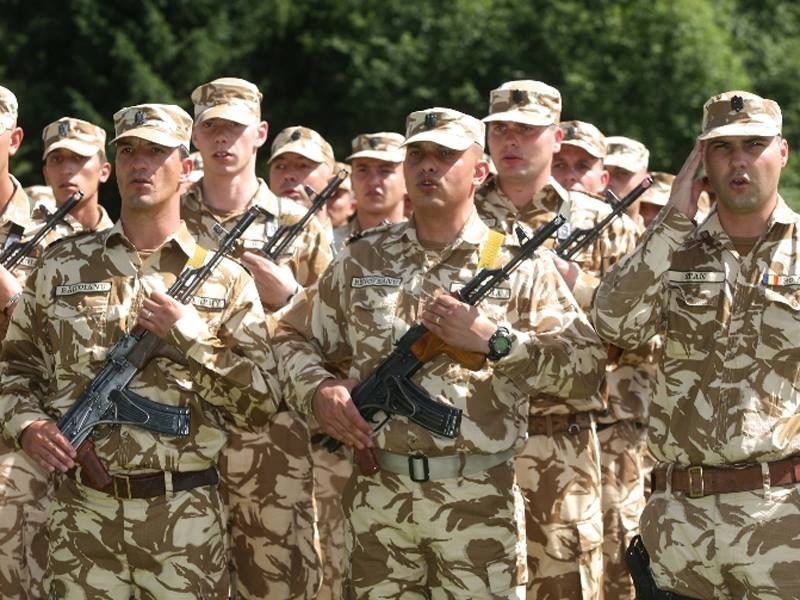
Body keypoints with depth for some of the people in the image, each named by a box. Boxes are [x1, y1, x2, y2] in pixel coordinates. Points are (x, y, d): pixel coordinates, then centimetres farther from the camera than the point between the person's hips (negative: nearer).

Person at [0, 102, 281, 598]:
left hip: (186, 517, -1)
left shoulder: (224, 279, 3)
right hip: (82, 514, 1)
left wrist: (189, 334, -12)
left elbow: (263, 402, -2)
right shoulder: (63, 265, 7)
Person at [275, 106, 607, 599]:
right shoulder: (363, 261, 10)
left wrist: (494, 339, -17)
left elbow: (588, 369, -7)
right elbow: (294, 337, 17)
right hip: (378, 497, 3)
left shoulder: (521, 266, 0)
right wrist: (317, 389, -4)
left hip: (480, 502, -3)